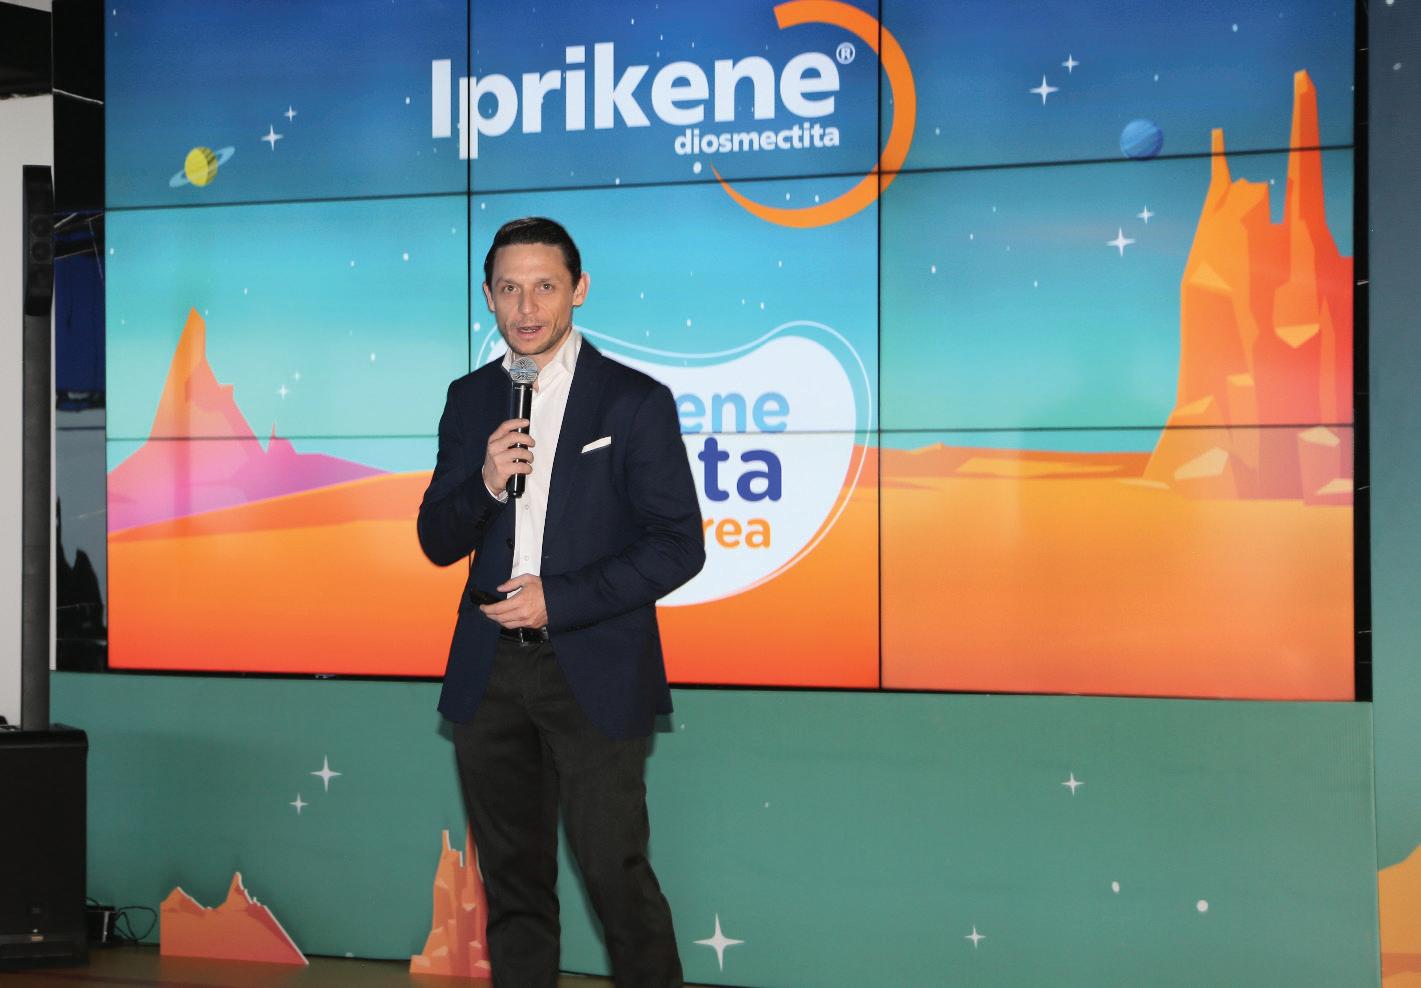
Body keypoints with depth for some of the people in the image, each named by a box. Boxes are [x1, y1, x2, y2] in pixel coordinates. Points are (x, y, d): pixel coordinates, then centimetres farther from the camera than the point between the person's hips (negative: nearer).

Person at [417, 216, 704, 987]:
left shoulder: (635, 401, -4)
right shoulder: (470, 401, 9)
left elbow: (679, 546, -7)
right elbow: (437, 544, 8)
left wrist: (559, 600, -14)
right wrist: (484, 484, -13)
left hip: (594, 676, -4)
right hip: (489, 674, 4)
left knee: (616, 872, -5)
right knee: (512, 880, 13)